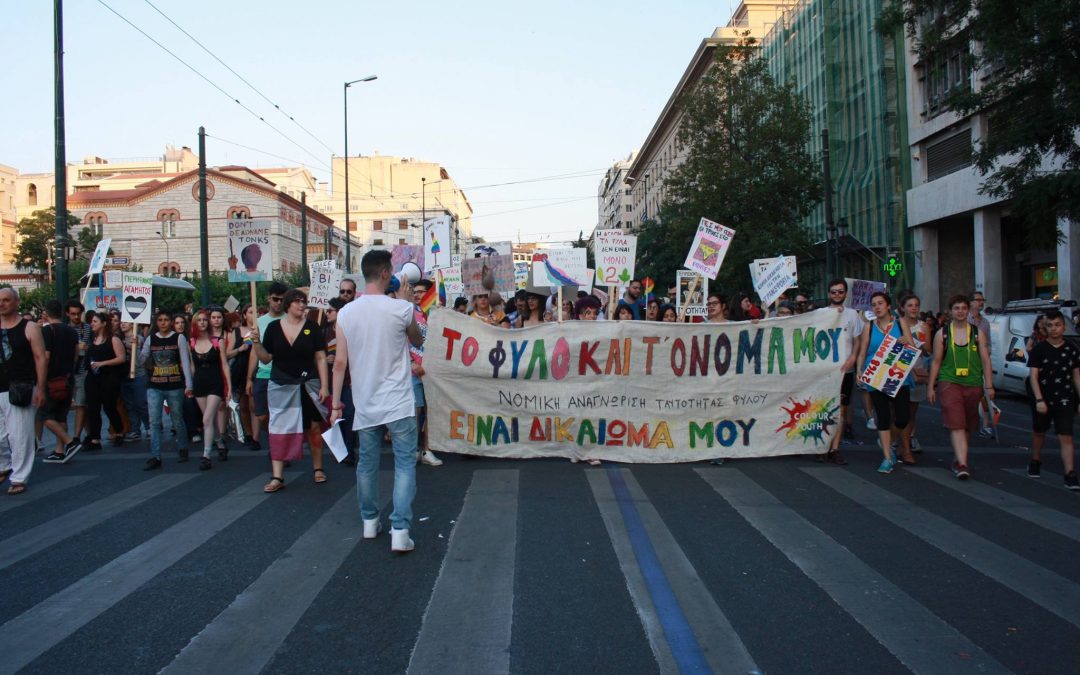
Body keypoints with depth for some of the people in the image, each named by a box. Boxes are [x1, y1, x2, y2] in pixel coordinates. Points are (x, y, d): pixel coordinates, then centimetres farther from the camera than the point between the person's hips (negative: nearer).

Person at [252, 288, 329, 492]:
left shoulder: (312, 327, -1)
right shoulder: (273, 327, 2)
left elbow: (321, 358, -1)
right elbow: (266, 358, 5)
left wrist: (324, 385, -6)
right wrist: (256, 343, -13)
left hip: (308, 386, 0)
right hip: (281, 387, 1)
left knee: (314, 427, 5)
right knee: (278, 430, 0)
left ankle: (318, 468, 21)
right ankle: (277, 477, 4)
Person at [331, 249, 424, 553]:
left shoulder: (346, 313, -2)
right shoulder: (401, 309, -10)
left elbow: (340, 363, -1)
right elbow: (418, 341, 10)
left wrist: (336, 404, 6)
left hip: (365, 403, 4)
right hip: (397, 403, -3)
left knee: (367, 463, 17)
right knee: (404, 463, 3)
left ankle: (370, 521, 30)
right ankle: (400, 530, -3)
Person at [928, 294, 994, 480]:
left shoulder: (978, 333, 7)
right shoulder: (942, 334, 4)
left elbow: (985, 360, 7)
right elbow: (936, 362, 6)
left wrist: (989, 385, 1)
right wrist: (930, 387, 5)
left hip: (973, 384, 2)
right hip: (949, 383, -2)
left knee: (966, 426, 11)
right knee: (956, 425, -14)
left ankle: (958, 458, 28)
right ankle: (962, 464, -20)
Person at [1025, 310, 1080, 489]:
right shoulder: (1039, 349, -6)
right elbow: (1033, 377, -9)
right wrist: (1039, 400, -17)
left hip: (1065, 400, 0)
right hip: (1042, 399, 0)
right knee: (1039, 432, 19)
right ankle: (1035, 462, 41)